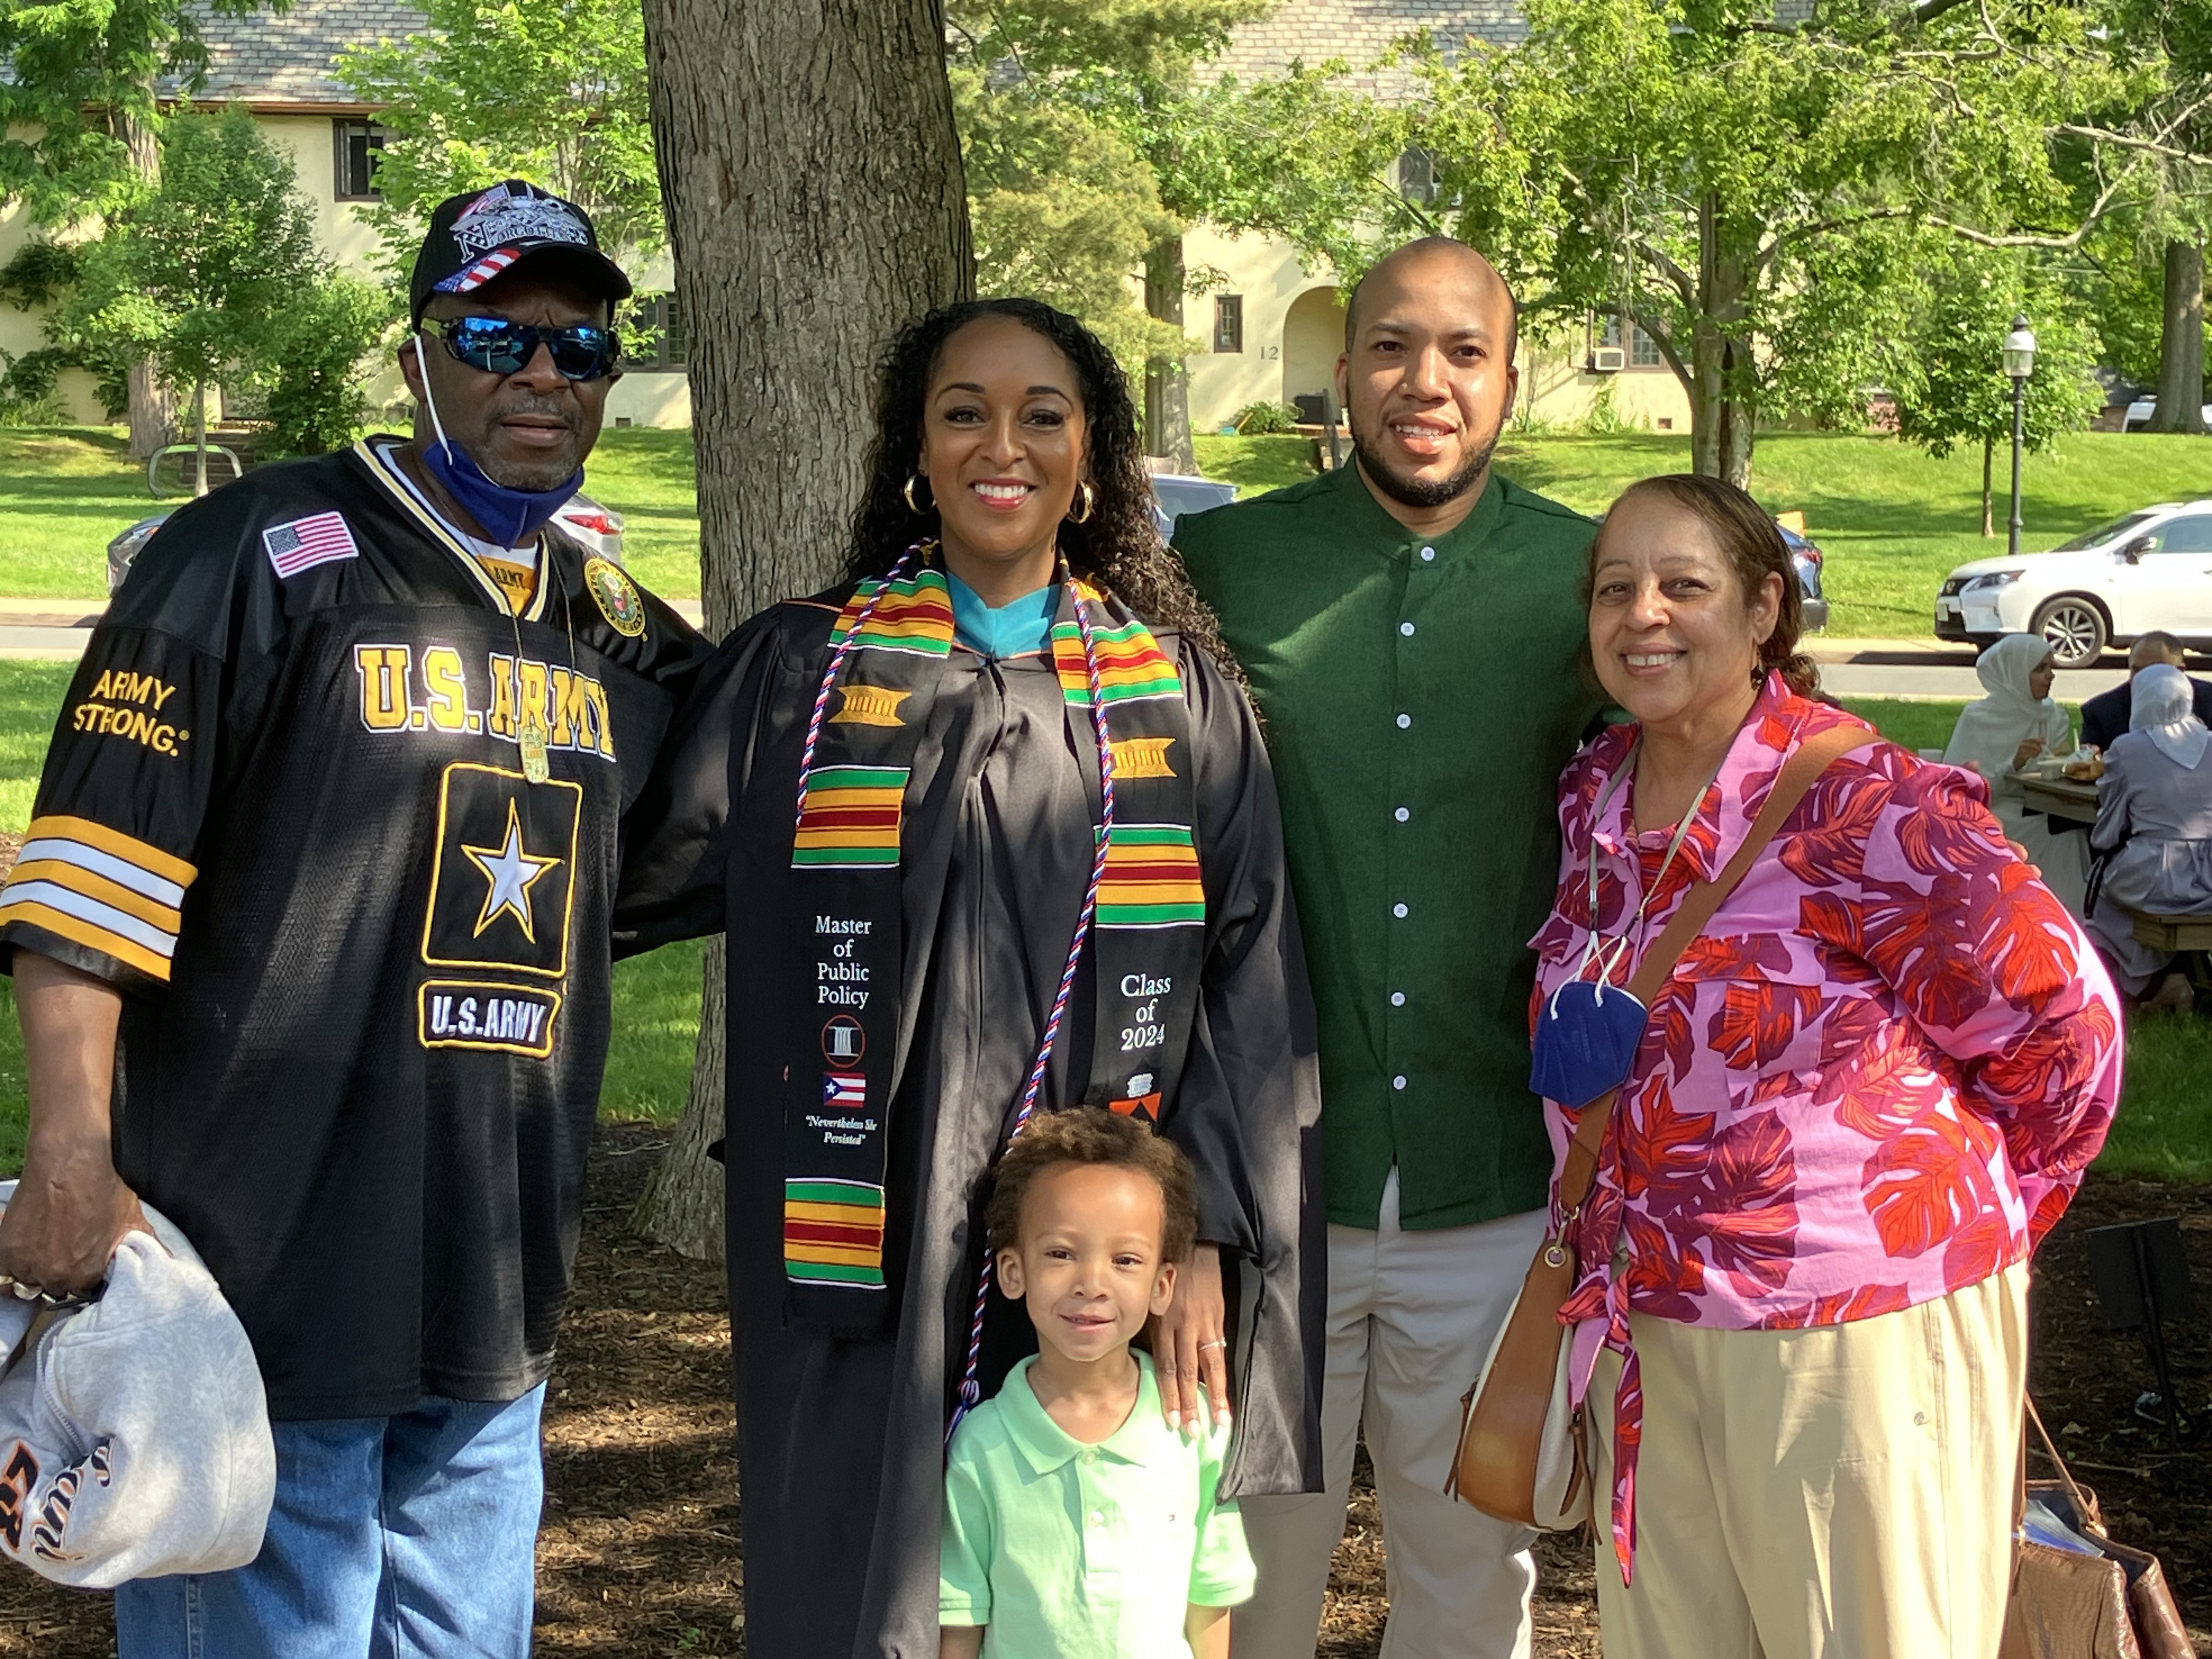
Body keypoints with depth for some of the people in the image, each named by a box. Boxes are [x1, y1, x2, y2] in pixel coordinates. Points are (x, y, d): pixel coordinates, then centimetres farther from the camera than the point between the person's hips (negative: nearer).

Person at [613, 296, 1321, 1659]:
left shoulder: (1182, 693, 7)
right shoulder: (804, 669, 6)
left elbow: (1252, 982, 2)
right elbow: (634, 871, 4)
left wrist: (1205, 1242, -4)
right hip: (870, 1265, -1)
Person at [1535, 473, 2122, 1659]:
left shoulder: (1857, 803, -16)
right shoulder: (1591, 804, 6)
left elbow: (2055, 1019, -12)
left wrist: (1968, 1214, 0)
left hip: (1856, 1335, -6)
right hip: (1644, 1329, 7)